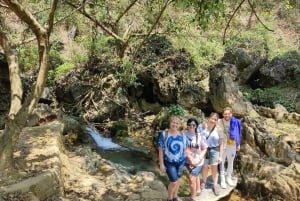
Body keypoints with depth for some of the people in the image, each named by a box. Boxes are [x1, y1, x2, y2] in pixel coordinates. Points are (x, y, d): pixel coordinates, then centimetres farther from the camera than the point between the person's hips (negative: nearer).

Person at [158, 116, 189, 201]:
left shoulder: (182, 135, -2)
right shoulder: (164, 134, -12)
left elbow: (185, 149, 5)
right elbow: (161, 150, -9)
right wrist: (161, 164, -10)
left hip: (181, 162, 4)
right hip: (169, 162, -4)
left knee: (177, 180, 16)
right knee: (173, 182, -6)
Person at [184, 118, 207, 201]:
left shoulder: (200, 136, -14)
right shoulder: (184, 134, -14)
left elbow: (204, 149, -5)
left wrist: (198, 160, -13)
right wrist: (191, 160, -16)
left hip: (198, 161, -3)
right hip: (188, 160, 3)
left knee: (192, 178, -11)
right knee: (195, 175, 25)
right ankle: (198, 190, 50)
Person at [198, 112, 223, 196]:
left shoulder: (218, 130, -8)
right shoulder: (202, 127, -8)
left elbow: (221, 144, -4)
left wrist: (220, 156, -5)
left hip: (214, 150, 0)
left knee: (214, 168, 10)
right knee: (204, 167, 14)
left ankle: (215, 185, 27)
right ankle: (203, 182, 38)